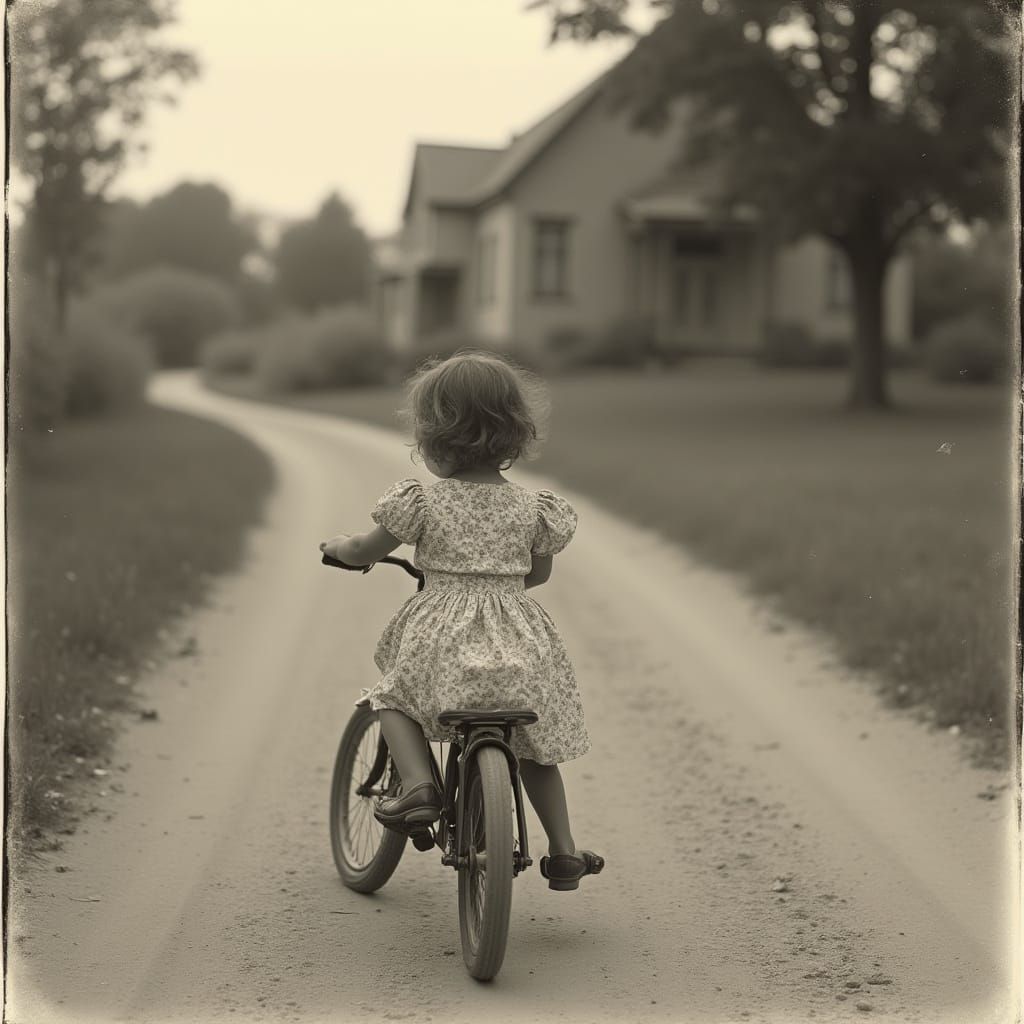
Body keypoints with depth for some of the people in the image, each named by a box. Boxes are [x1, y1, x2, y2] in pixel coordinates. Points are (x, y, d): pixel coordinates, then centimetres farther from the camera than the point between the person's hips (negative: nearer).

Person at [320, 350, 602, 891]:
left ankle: (417, 783, 0)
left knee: (393, 696, 24)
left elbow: (363, 552, 8)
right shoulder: (532, 507, 3)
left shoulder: (424, 502, -5)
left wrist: (338, 545, 30)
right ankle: (564, 850, 22)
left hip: (443, 644, -3)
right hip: (520, 650, 3)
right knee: (533, 743, 22)